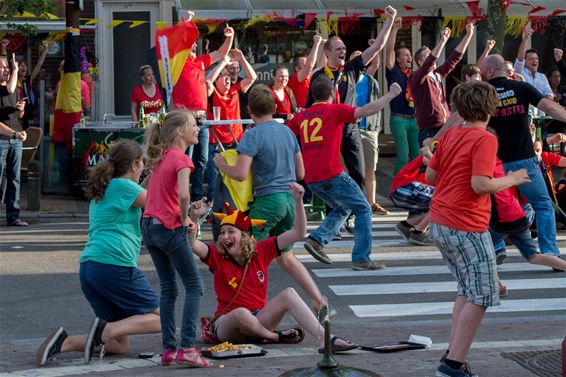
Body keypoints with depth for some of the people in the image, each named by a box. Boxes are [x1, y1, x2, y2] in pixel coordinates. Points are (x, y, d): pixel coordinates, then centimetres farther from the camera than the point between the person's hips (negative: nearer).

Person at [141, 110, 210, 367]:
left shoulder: (160, 157, 14)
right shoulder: (181, 158, -11)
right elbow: (183, 194, -26)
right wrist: (185, 218, -10)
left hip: (149, 227, 8)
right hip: (170, 228, -8)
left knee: (168, 289, 14)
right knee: (194, 287, -1)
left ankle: (168, 349, 12)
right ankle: (186, 348, -11)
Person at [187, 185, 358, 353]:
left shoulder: (261, 250, 0)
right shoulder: (218, 256, -6)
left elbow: (298, 233, -5)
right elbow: (192, 245, -26)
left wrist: (298, 201, -18)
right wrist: (194, 218, -42)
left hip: (258, 319, 3)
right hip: (226, 323, -3)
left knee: (289, 293, -21)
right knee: (242, 313, -39)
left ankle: (324, 339, -32)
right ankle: (276, 336, -13)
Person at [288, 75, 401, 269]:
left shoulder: (301, 116, 12)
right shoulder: (335, 110, -4)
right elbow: (368, 110, -13)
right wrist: (391, 94, -3)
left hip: (311, 179, 7)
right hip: (331, 175, -7)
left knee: (342, 208, 25)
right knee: (363, 209, 5)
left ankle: (316, 240, 7)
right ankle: (361, 258, -2)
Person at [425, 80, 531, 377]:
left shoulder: (450, 135, 8)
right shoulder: (485, 140, -15)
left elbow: (430, 175, 13)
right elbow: (480, 185, -24)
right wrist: (511, 180, -10)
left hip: (439, 224, 8)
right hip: (466, 227, -8)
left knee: (468, 291, 21)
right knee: (481, 296, 0)